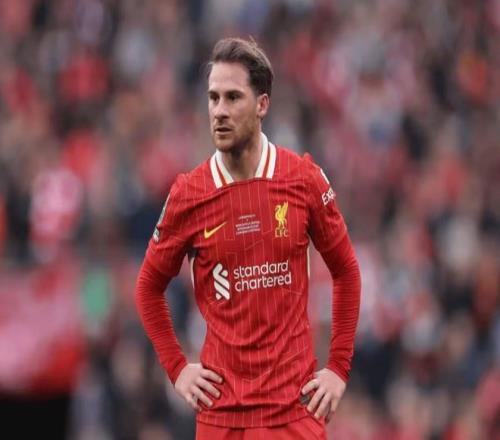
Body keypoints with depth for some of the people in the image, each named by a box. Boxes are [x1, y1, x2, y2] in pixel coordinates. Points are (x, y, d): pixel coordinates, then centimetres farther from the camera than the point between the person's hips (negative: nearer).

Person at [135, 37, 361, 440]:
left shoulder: (304, 179, -1)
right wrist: (176, 368, 4)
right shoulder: (188, 194, -1)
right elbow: (150, 288, 12)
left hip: (295, 405, 0)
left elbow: (346, 271, 10)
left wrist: (339, 367, 4)